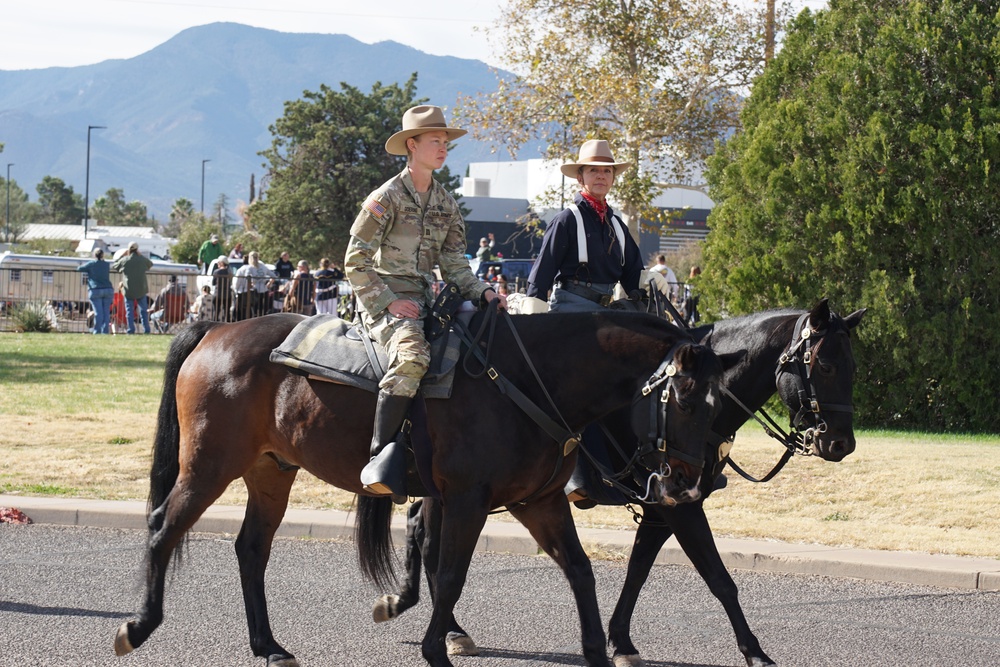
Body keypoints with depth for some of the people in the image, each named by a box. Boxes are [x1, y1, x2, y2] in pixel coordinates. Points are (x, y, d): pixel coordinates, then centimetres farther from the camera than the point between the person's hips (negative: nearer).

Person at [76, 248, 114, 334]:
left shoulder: (91, 264, 0)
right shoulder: (107, 265, 10)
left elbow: (79, 268, 10)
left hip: (95, 291, -3)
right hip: (108, 290, 3)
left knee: (98, 312, -7)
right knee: (106, 312, 3)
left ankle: (97, 331, -9)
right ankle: (105, 331, -1)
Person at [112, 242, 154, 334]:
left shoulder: (124, 260, -6)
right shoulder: (142, 260, -2)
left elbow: (113, 266, 10)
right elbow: (150, 265, 20)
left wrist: (121, 256, 16)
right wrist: (141, 255, 22)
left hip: (129, 289, -2)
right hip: (141, 289, 2)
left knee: (129, 310, 3)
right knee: (143, 310, 11)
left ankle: (131, 329, -3)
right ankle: (146, 329, 9)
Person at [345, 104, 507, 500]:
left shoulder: (445, 204, 15)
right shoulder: (388, 197, -5)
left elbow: (454, 265, 15)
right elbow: (355, 262, -7)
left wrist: (483, 293, -3)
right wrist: (389, 301, -16)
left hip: (424, 302, 7)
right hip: (384, 300, -7)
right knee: (412, 354, -36)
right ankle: (382, 453, -32)